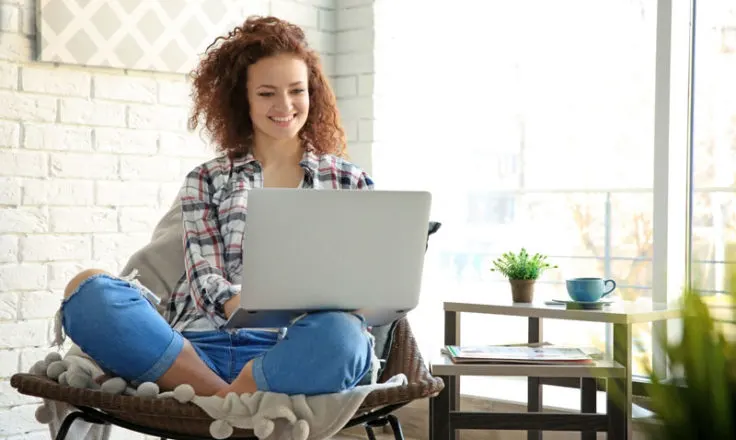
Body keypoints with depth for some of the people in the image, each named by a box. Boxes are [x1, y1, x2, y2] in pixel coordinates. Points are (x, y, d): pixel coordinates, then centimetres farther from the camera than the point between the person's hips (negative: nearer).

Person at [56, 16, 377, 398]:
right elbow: (205, 280, 5)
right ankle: (222, 397, -26)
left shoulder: (350, 182, 19)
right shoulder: (206, 181, 19)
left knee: (340, 332, -38)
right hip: (200, 347, 2)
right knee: (88, 291, -24)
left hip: (292, 352, -1)